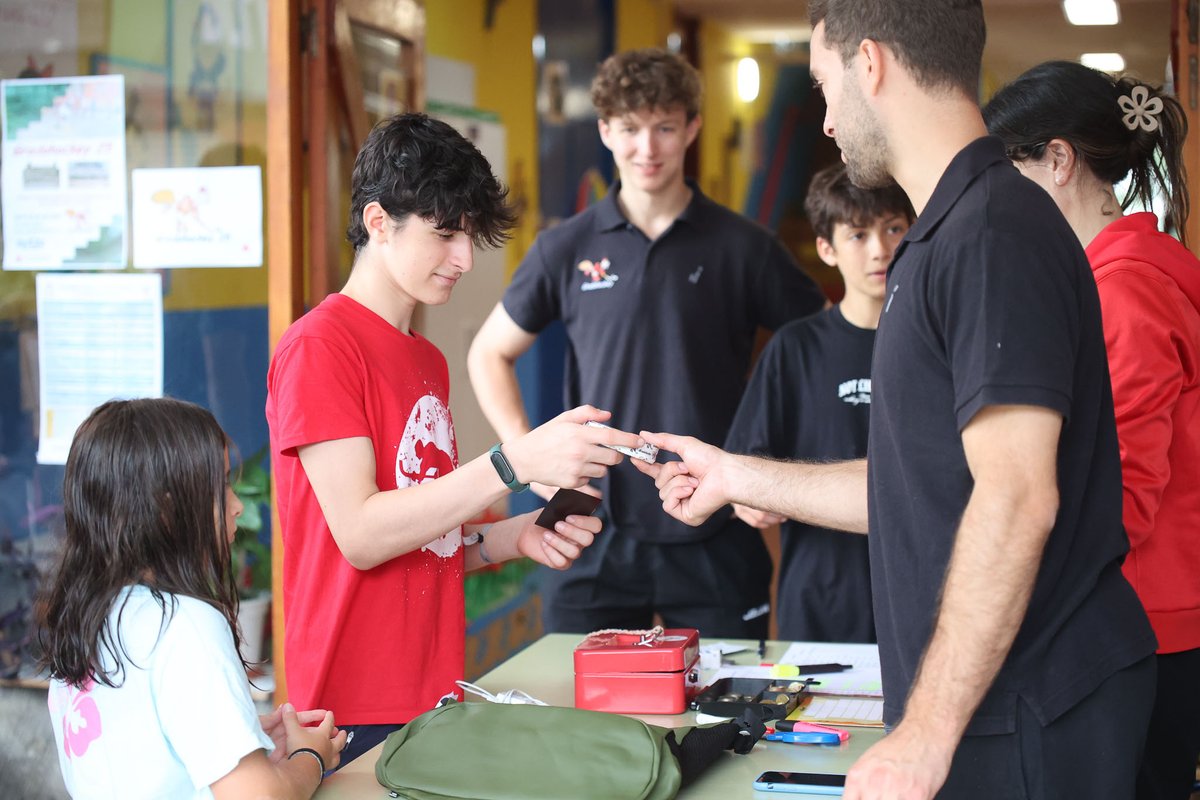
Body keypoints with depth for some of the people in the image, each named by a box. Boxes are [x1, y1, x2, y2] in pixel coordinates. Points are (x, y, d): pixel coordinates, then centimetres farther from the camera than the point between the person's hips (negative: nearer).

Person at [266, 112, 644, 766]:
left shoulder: (428, 362, 14)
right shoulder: (318, 348, -11)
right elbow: (360, 534, -19)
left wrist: (511, 539, -1)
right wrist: (517, 461, -22)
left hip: (436, 696, 8)